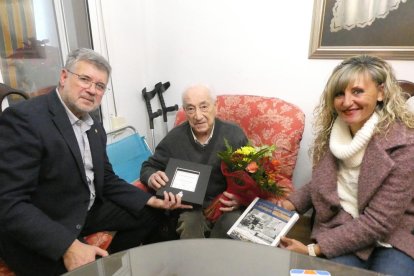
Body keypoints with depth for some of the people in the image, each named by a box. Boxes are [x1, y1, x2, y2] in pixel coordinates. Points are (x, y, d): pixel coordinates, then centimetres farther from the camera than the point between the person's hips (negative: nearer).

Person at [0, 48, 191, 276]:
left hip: (88, 212, 8)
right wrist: (68, 246, -32)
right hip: (39, 238, -7)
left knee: (150, 213, 8)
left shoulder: (95, 129, 5)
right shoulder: (24, 118, -21)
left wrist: (151, 201, -5)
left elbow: (107, 181, 7)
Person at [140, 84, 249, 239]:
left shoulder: (234, 134, -5)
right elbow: (149, 167, 9)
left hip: (228, 206, 0)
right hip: (192, 206, 1)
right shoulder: (174, 138, -3)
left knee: (233, 225, -30)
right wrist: (152, 178, -17)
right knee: (189, 224, -30)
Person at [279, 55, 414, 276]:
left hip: (394, 238, -2)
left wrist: (314, 249, -21)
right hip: (341, 228, 2)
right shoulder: (332, 130, -4)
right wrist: (291, 203, -7)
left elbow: (377, 223, -20)